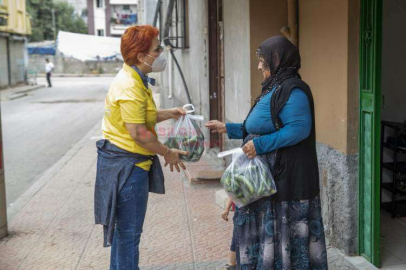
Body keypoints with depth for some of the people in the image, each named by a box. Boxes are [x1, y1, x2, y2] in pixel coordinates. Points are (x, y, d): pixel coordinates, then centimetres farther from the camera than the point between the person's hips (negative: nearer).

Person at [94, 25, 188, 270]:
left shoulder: (134, 79, 12)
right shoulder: (130, 86, -22)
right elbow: (138, 133, -24)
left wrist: (167, 114, 12)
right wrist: (168, 153, -13)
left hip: (126, 163, 11)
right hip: (127, 165, -11)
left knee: (124, 228, 21)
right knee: (129, 231, -1)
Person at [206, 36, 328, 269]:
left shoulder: (292, 90, -15)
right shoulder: (274, 88, 16)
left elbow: (299, 128, -24)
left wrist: (260, 144, -24)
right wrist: (228, 128, 18)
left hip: (286, 178, -10)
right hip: (269, 176, 10)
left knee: (283, 230, 0)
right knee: (264, 229, 17)